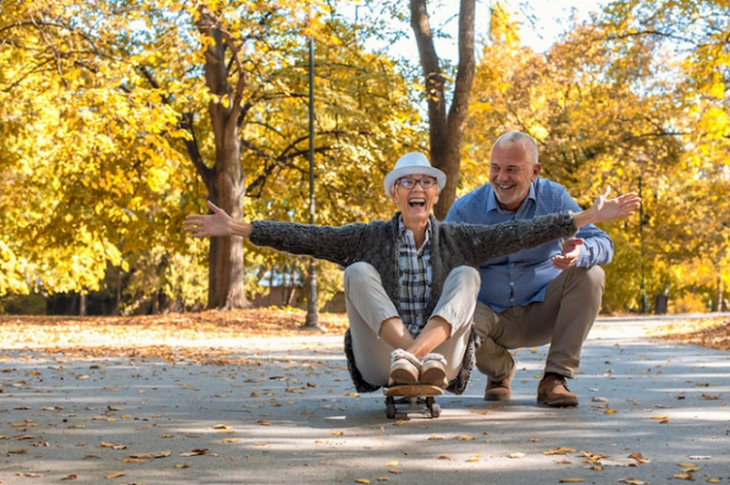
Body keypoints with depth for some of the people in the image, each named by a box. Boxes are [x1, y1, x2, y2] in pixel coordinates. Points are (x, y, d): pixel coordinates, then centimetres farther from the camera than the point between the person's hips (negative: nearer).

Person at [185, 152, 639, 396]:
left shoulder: (457, 240, 8)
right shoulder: (370, 238, 5)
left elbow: (520, 233, 0)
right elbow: (306, 238, -3)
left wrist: (589, 217, -8)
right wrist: (237, 228, -12)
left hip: (443, 363, 1)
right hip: (379, 364, 0)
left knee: (466, 275, -17)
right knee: (359, 272, -17)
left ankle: (420, 356, -42)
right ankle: (407, 356, -40)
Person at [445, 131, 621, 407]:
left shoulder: (553, 198, -6)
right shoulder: (465, 210, -8)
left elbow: (603, 244, -14)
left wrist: (579, 254, -39)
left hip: (543, 312, 1)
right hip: (494, 317, -1)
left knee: (590, 275, -25)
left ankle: (555, 378, -19)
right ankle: (500, 371, 3)